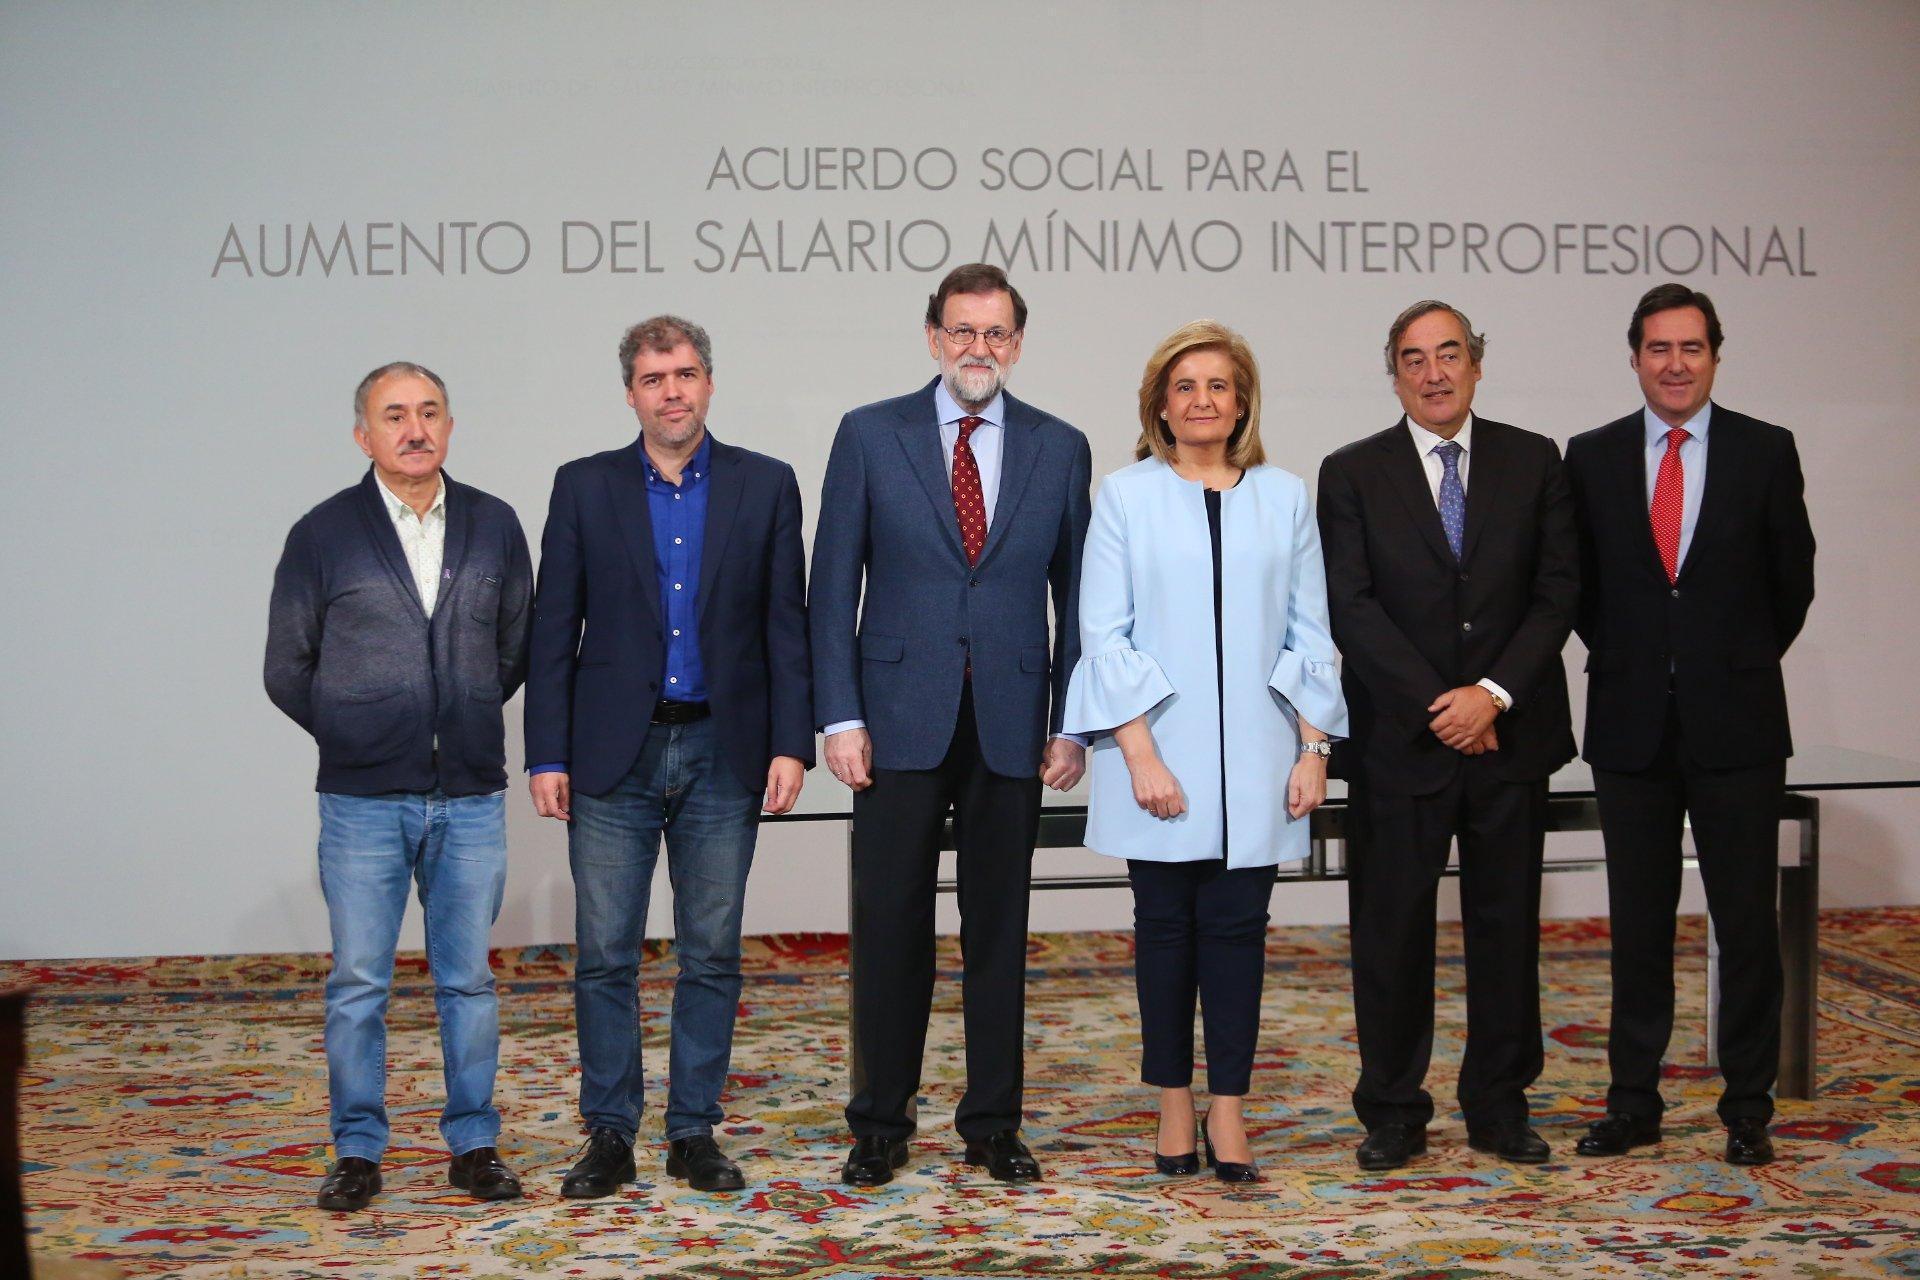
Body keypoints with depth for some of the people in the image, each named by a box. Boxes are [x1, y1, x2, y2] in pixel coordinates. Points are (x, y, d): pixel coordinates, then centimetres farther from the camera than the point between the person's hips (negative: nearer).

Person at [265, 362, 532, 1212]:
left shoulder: (495, 526, 5)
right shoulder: (323, 535, -1)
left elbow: (518, 649, 15)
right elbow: (287, 671, 7)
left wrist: (464, 722, 11)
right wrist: (356, 736, 8)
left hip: (471, 797, 1)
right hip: (362, 799, -1)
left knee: (467, 979, 8)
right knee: (358, 982, 4)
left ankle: (473, 1143, 18)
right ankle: (357, 1150, 15)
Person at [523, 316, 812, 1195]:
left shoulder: (766, 487, 4)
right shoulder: (585, 488, 4)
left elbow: (787, 627, 3)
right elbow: (554, 633, 3)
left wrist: (790, 745, -5)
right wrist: (547, 757, -3)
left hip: (723, 755, 0)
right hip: (614, 755, 0)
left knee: (712, 956, 6)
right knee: (604, 955, 2)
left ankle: (695, 1132, 17)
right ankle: (610, 1135, 14)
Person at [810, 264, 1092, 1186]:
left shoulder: (1059, 449, 7)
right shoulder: (869, 436, 2)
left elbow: (1076, 596, 8)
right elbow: (833, 587, 1)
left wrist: (1070, 725, 2)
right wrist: (840, 716, -6)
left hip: (1011, 724, 2)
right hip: (901, 719, -1)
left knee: (1000, 929, 9)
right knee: (890, 926, 4)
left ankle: (993, 1124, 20)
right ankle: (879, 1124, 17)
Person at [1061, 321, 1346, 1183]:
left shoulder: (1283, 497, 8)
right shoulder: (1126, 496, 2)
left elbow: (1310, 635, 8)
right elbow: (1104, 633, -3)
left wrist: (1312, 750, 0)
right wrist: (1138, 752, -11)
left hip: (1253, 758, 1)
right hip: (1158, 757, -1)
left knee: (1236, 927, 2)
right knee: (1165, 927, 5)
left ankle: (1228, 1110, 10)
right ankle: (1174, 1108, 16)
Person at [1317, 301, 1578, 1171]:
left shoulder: (1533, 462, 7)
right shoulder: (1353, 475, 2)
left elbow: (1557, 592, 1)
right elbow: (1351, 609, -5)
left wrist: (1493, 694, -11)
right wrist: (1438, 705, -12)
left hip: (1510, 734, 2)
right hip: (1399, 740, -2)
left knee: (1507, 925, 8)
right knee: (1392, 929, 3)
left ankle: (1500, 1108, 20)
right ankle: (1393, 1114, 15)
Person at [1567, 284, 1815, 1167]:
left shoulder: (1766, 452, 1)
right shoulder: (1591, 459, 4)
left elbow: (1792, 580, 7)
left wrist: (1742, 666, 9)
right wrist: (1627, 665, 7)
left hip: (1736, 723, -1)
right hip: (1631, 724, 1)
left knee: (1746, 921, 3)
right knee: (1638, 924, 8)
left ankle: (1748, 1109, 14)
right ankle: (1633, 1102, 16)